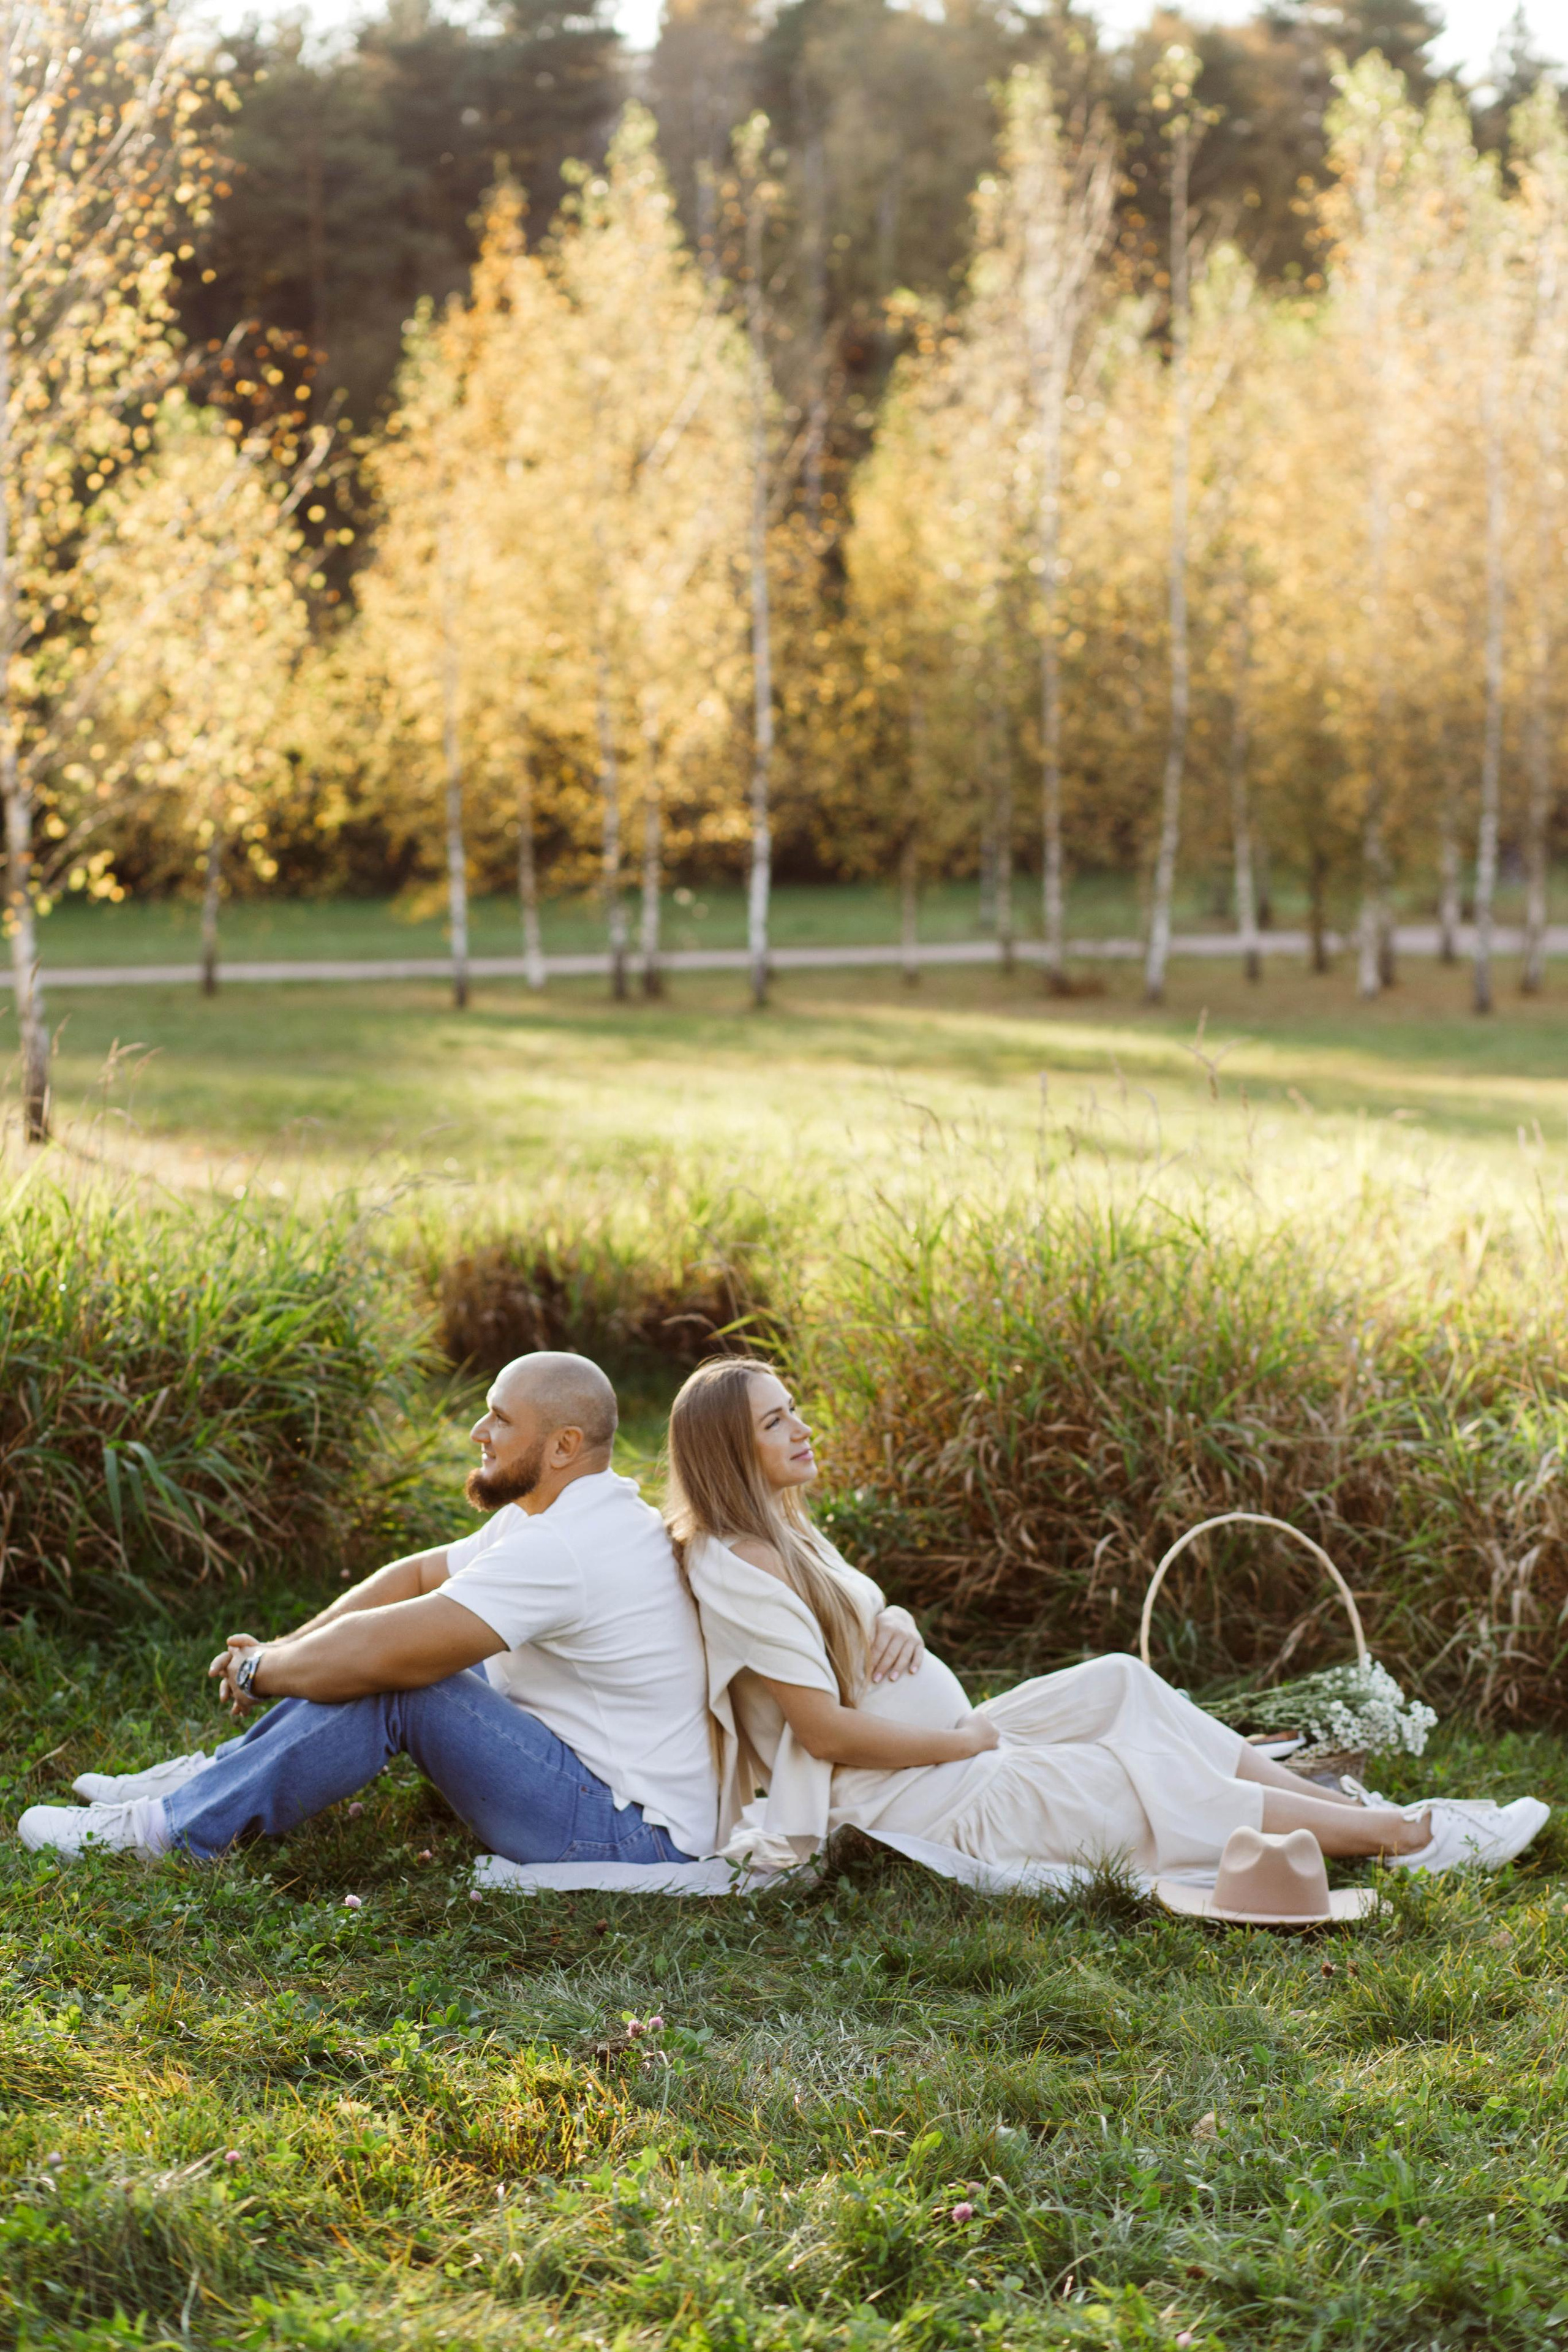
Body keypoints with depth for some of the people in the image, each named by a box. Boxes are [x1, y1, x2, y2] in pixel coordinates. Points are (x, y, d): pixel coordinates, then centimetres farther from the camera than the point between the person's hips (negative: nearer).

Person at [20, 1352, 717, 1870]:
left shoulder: (563, 1550, -25)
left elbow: (374, 1653, -27)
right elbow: (419, 1575, 14)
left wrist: (261, 1670, -9)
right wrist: (281, 1651, 3)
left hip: (631, 1837, -10)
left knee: (394, 1684, -19)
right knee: (409, 1659, 11)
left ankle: (171, 1830, -7)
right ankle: (220, 1776, 15)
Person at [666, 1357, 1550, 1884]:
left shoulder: (785, 1532, 11)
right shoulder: (738, 1568, -21)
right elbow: (826, 1731, -24)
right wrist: (968, 1739, -14)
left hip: (941, 1748, 10)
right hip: (895, 1801, -10)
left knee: (1118, 1684, 1)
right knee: (1137, 1777, -10)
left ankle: (1347, 1807, 1)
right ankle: (1405, 1837, -4)